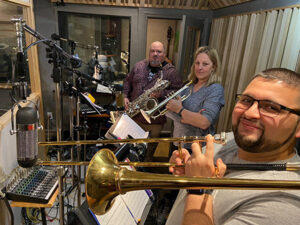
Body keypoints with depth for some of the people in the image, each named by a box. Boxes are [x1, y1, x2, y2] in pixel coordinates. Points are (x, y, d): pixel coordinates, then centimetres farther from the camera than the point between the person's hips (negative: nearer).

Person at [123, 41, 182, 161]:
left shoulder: (171, 71, -6)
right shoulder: (139, 66, 8)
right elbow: (128, 81, 19)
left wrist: (162, 94, -25)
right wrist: (126, 96, 6)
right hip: (133, 114, 4)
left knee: (148, 152, 10)